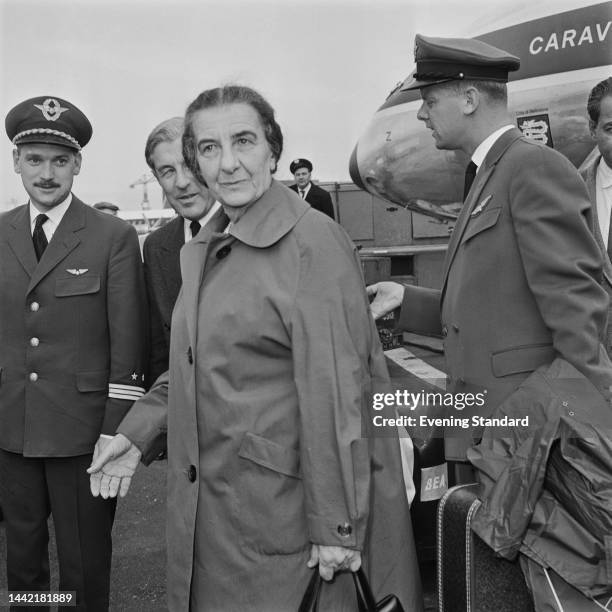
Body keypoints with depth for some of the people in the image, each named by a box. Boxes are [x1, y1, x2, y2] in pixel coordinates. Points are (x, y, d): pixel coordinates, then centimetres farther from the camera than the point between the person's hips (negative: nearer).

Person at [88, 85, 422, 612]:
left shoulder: (313, 242, -16)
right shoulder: (201, 251, 11)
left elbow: (333, 393, -19)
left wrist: (333, 525, -18)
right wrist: (137, 433, 6)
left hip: (285, 503, -7)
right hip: (210, 504, 8)